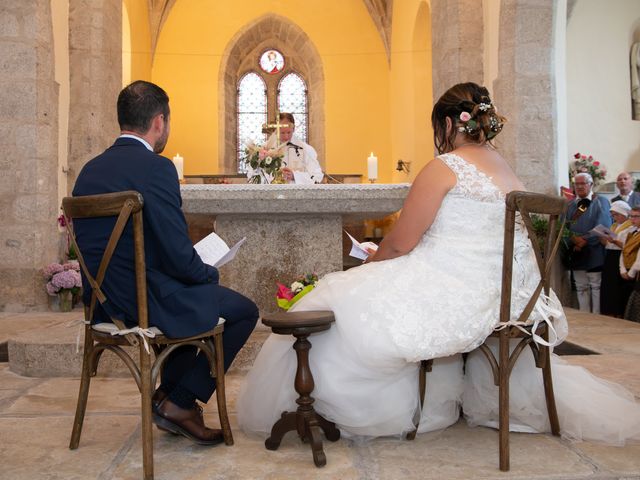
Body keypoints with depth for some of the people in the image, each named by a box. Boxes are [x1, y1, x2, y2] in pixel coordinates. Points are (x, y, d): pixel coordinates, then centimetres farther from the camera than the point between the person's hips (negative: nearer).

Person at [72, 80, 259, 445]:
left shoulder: (89, 170, 7)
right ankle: (179, 402, 10)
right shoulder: (156, 168, -18)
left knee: (193, 294, 33)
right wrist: (211, 274, 2)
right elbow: (180, 257, -21)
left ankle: (170, 393, 31)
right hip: (146, 301, -9)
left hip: (104, 302, 9)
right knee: (245, 311, 10)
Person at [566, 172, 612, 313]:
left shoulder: (601, 202, -1)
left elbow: (603, 227, -11)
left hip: (594, 253, -5)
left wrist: (586, 241, -15)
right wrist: (574, 238, -11)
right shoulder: (569, 205, 15)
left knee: (596, 287, 0)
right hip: (576, 253, 5)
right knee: (581, 288, 9)